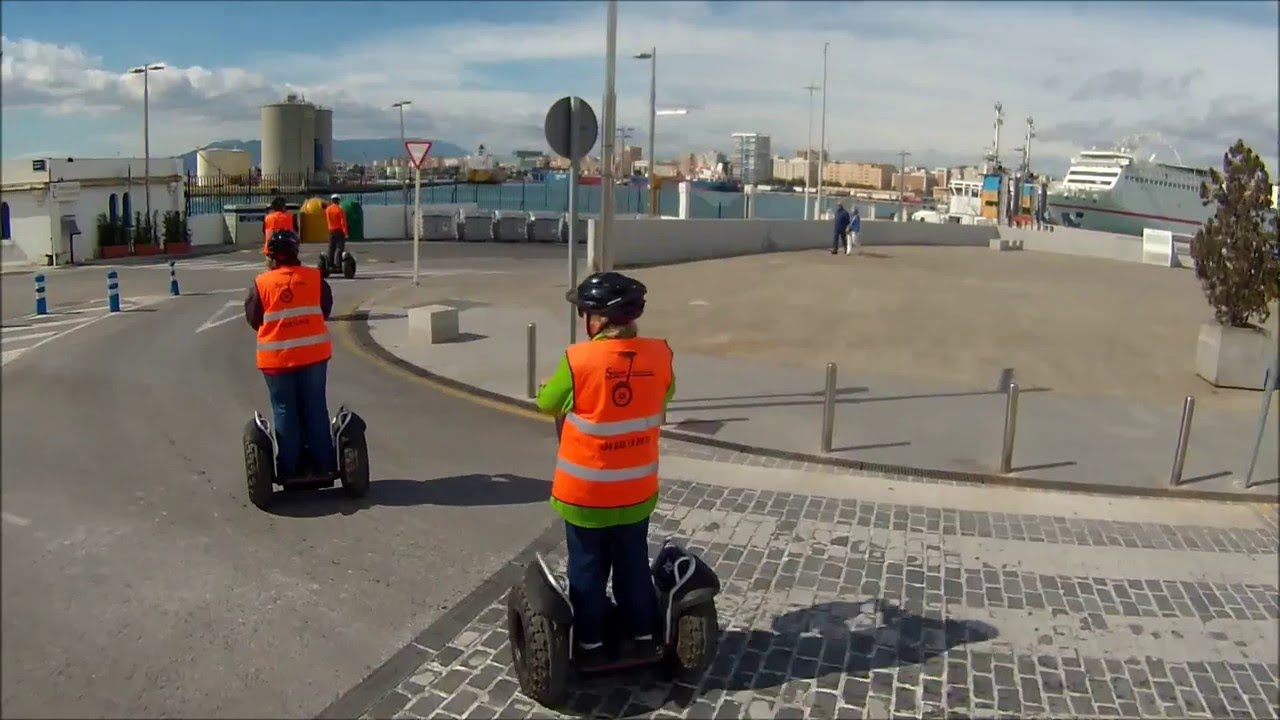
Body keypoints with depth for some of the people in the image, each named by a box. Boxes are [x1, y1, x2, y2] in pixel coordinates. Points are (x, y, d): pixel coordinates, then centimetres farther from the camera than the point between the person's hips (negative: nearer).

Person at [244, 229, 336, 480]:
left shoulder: (261, 283, -6)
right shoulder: (314, 277, -2)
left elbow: (253, 318, 1)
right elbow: (326, 308, 8)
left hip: (276, 357, -1)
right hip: (313, 353, 1)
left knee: (285, 412, 8)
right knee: (315, 409, 10)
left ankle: (290, 468, 12)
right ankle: (322, 464, 14)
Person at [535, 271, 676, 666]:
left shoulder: (578, 360, -21)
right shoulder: (659, 354, -10)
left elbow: (546, 403, -3)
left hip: (586, 492, -3)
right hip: (637, 490, 3)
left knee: (588, 570, 14)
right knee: (634, 564, 20)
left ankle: (591, 645, 27)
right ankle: (645, 637, 33)